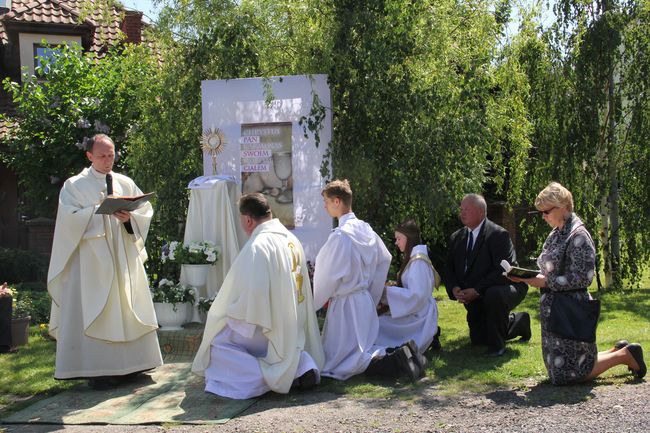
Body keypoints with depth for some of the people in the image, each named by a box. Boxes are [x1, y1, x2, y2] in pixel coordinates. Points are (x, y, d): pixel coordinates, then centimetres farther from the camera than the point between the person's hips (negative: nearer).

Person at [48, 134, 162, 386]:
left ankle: (128, 364, 11)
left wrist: (129, 217, -14)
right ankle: (96, 369, -1)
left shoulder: (125, 183, 13)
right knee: (93, 311, -5)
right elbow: (70, 217, -10)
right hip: (91, 259, -3)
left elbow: (146, 212, 6)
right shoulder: (75, 185, 4)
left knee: (126, 308, 3)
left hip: (123, 257, 3)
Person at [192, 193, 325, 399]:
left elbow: (253, 292, -27)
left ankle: (263, 376, -11)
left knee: (216, 339, 7)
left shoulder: (257, 245, -20)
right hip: (293, 330, 8)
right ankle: (302, 364, 6)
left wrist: (231, 314, -9)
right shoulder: (292, 240, 6)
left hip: (268, 329, -8)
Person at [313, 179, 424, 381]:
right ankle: (399, 352, -1)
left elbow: (328, 277, -16)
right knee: (361, 348, 20)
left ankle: (396, 360, -18)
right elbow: (385, 259, 13)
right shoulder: (365, 229, 4)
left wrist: (313, 302, 1)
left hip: (345, 304, -8)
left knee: (340, 361, 0)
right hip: (365, 300, 8)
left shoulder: (340, 235, -21)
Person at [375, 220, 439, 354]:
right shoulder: (412, 258, 15)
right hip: (413, 313, 10)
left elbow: (416, 295, -22)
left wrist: (387, 291, -18)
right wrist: (391, 287, 6)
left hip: (418, 318, -10)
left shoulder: (418, 261, -15)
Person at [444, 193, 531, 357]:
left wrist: (477, 291, -31)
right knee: (478, 339, 14)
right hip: (477, 300, 7)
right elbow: (450, 269, 2)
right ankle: (518, 321, 37)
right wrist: (454, 288, -18)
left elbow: (502, 270, -28)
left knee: (493, 295, -41)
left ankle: (497, 344, -18)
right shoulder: (457, 238, 0)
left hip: (506, 288, -7)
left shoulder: (499, 235, -21)